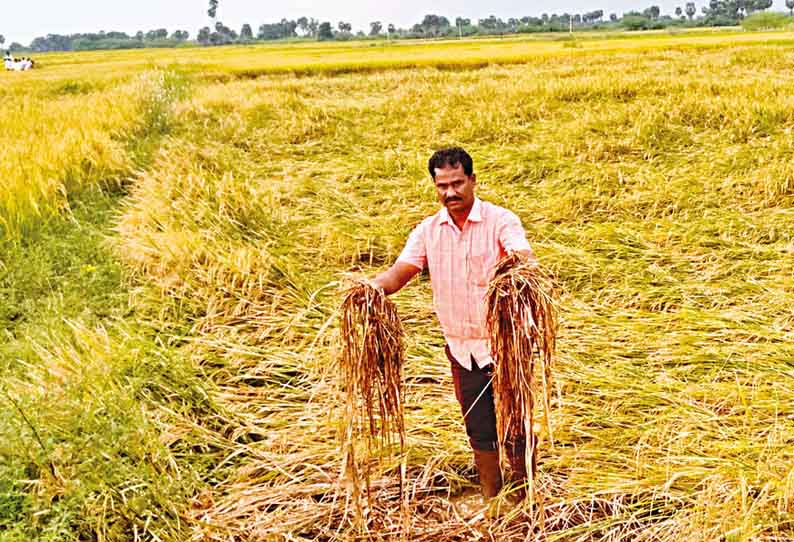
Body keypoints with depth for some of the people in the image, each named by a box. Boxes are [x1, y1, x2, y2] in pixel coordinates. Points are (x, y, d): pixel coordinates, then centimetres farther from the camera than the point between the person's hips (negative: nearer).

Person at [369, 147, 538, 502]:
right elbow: (401, 270, -7)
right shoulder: (428, 230, 2)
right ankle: (490, 499, 34)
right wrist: (378, 285, -30)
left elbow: (524, 255, -29)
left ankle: (524, 499, 23)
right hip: (461, 348, 4)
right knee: (479, 430, 16)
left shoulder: (500, 221, -11)